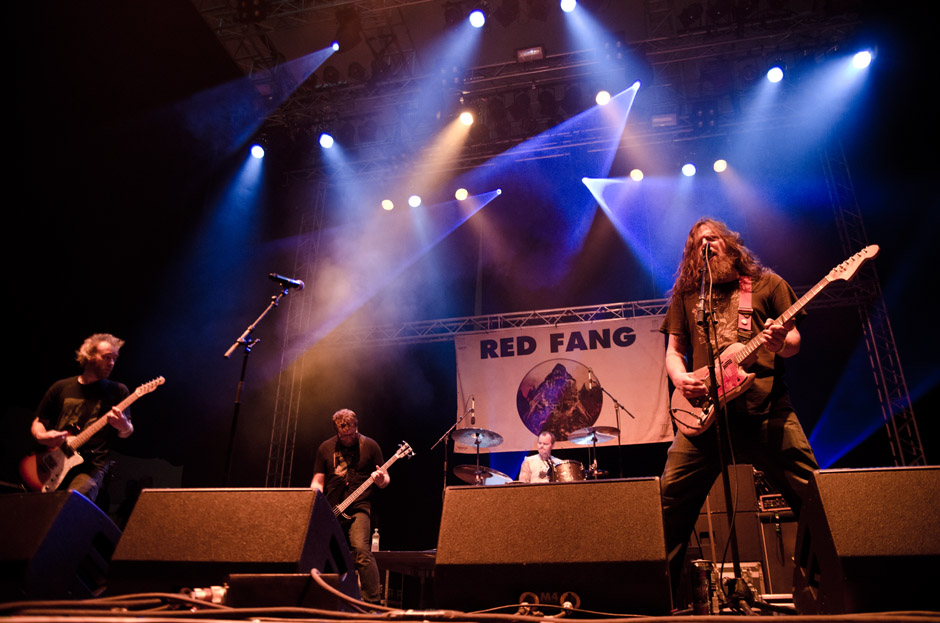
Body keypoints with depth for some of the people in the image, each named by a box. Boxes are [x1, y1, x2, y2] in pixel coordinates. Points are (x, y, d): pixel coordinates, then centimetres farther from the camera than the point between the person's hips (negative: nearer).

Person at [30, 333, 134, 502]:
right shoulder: (61, 387, 13)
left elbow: (127, 433, 7)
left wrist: (122, 426, -17)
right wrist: (41, 436, -4)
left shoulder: (118, 391, 7)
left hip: (91, 466, -3)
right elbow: (37, 422, 18)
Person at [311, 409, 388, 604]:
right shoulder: (325, 448, 8)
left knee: (361, 549, -22)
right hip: (331, 510, 4)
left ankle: (374, 601, -16)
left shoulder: (369, 445, 2)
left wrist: (381, 480, -18)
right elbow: (318, 482, 11)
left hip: (358, 507, -3)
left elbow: (385, 480, 6)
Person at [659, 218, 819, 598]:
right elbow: (673, 351, 18)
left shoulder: (766, 282, 15)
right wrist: (679, 377, -4)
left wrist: (780, 343, -11)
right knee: (670, 498, -5)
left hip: (766, 406, -1)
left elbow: (795, 341, 13)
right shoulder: (685, 293, 19)